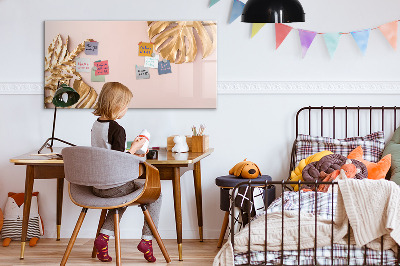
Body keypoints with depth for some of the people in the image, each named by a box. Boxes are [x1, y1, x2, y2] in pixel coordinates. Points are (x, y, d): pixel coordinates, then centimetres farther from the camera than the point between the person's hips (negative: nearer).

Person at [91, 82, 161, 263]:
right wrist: (134, 148, -8)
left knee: (123, 195, 35)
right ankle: (147, 239, 9)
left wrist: (130, 154, 20)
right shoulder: (117, 129, -19)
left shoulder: (95, 125, 6)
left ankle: (104, 236, 18)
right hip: (114, 186, -8)